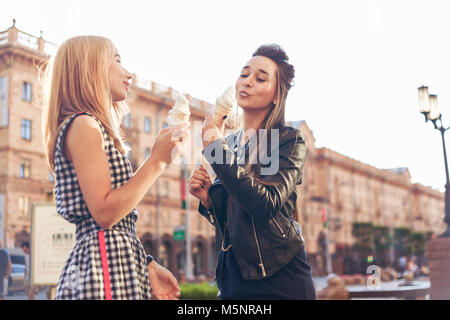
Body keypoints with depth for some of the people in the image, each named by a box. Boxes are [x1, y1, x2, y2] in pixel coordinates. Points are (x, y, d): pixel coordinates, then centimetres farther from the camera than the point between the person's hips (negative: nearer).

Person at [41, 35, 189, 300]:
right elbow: (104, 213, -19)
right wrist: (157, 161, -15)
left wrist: (148, 266, 11)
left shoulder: (96, 129, 19)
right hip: (105, 264, -9)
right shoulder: (83, 125, -10)